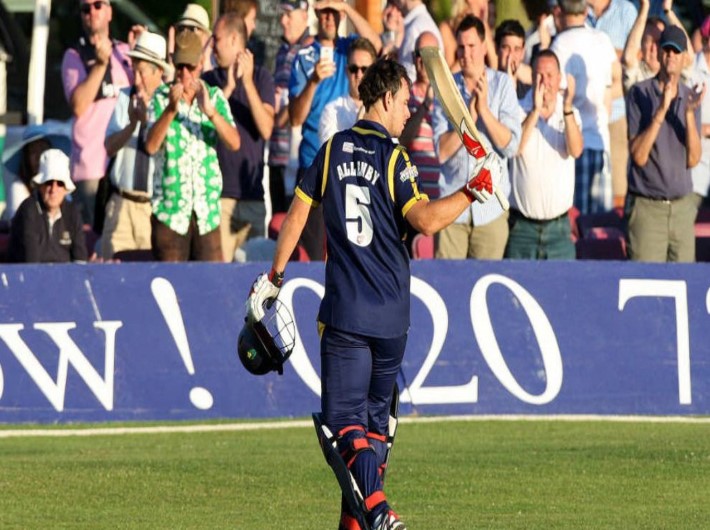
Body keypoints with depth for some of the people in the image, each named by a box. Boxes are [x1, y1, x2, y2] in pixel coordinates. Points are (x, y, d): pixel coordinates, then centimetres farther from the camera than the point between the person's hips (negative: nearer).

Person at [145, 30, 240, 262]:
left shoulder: (214, 96, 7)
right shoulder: (162, 97, 2)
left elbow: (234, 142, -7)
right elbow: (151, 146, -12)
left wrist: (210, 112, -22)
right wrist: (170, 109, -26)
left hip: (207, 207, 2)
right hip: (170, 208, -2)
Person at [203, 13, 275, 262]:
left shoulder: (261, 77, 5)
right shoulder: (208, 80, 8)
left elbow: (266, 129, -7)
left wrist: (248, 82, -13)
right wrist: (228, 88, -14)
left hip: (252, 193, 1)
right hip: (218, 192, -1)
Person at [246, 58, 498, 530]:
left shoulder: (334, 149, 6)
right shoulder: (393, 156, -5)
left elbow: (298, 212, 9)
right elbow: (425, 220, -19)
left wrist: (275, 276, 18)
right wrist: (469, 193, -10)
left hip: (344, 310, 1)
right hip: (390, 313, -1)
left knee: (346, 416, -5)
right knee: (377, 415, 15)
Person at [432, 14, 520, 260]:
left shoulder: (502, 84, 1)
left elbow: (511, 146, -6)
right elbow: (442, 151, -4)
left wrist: (484, 109, -15)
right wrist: (468, 117, -15)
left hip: (491, 207, 0)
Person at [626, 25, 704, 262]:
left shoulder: (691, 98, 8)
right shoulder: (639, 94, -4)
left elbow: (693, 160, 1)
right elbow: (639, 156, -12)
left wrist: (689, 113, -11)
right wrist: (661, 111, -20)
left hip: (682, 207, 4)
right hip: (647, 207, -4)